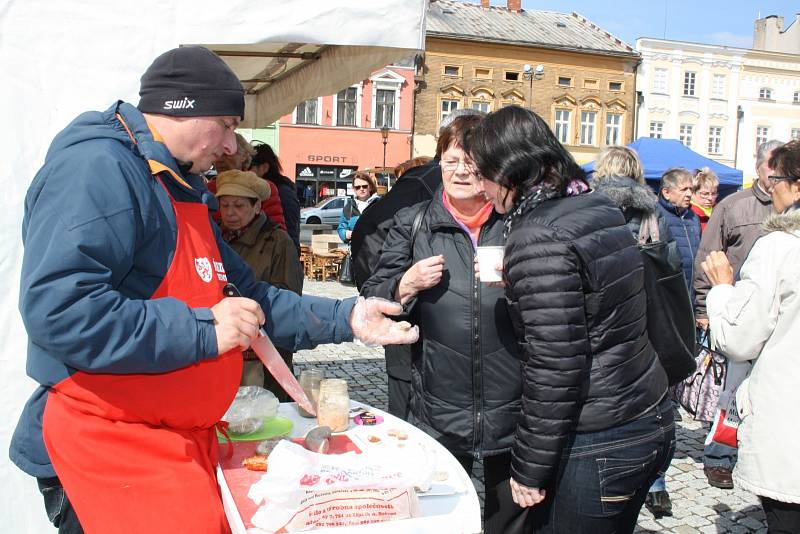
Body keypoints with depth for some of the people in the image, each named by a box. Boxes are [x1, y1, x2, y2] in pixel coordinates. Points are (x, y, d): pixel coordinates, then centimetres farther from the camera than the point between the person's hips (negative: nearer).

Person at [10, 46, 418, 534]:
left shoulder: (180, 191, 16)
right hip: (111, 447, -10)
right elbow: (56, 307, -29)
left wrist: (343, 318, 10)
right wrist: (203, 330, -24)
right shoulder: (98, 168, -17)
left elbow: (248, 296, 18)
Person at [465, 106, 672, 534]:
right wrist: (512, 282, 18)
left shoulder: (540, 238, -20)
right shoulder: (599, 207, 7)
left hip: (596, 449, -9)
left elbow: (555, 368, -22)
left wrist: (529, 469, -12)